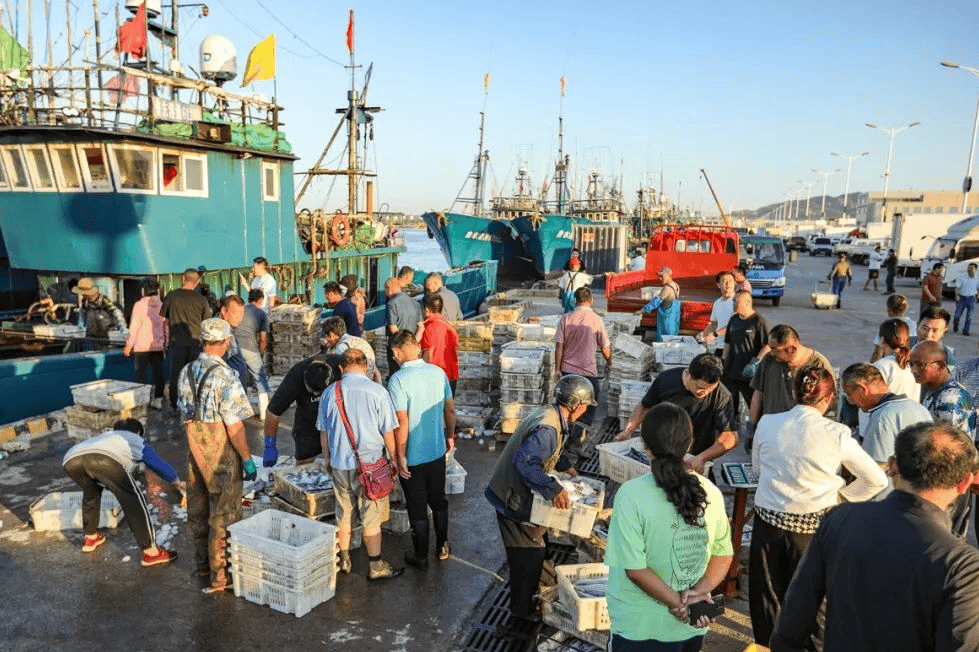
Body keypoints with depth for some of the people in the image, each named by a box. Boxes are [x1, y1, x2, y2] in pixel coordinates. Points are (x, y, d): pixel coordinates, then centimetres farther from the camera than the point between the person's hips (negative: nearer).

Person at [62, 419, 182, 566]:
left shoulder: (106, 435, 47)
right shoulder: (135, 439, 35)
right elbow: (159, 463, 37)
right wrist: (177, 482, 51)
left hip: (70, 460, 6)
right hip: (105, 459, -6)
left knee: (91, 492, 35)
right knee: (133, 500, 4)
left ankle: (90, 538, 45)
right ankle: (150, 552, 2)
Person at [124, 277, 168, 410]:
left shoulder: (139, 305, -10)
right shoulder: (162, 305, 2)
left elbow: (134, 327, -11)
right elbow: (167, 326, 6)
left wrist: (128, 345, -4)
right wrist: (166, 342, 17)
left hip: (141, 346, -4)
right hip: (158, 345, 4)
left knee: (142, 373, 3)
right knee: (158, 372, 8)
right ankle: (158, 399, 10)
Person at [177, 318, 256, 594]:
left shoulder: (186, 372, 1)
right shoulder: (225, 377, -21)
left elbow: (185, 412, 11)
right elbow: (234, 426, -20)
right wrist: (247, 459, -11)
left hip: (195, 451, 7)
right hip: (221, 457, -7)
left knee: (198, 510, 20)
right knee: (223, 516, 3)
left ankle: (203, 562, 36)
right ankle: (220, 576, 10)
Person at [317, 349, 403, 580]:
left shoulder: (329, 393, -1)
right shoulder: (377, 391, -12)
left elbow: (323, 433, 8)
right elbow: (388, 432, -8)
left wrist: (329, 460, 22)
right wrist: (394, 459, 5)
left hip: (339, 465, 4)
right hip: (369, 464, -3)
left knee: (343, 515, 17)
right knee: (371, 517, 6)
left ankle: (344, 561, 30)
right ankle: (376, 566, 15)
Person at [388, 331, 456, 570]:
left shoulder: (398, 380, -20)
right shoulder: (438, 372, -5)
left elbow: (402, 422, -22)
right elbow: (450, 409, 4)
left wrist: (400, 456, -13)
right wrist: (450, 435, 19)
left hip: (413, 456, -5)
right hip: (437, 451, 5)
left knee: (417, 508, 11)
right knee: (438, 500, 22)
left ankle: (421, 556, 26)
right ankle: (442, 546, 37)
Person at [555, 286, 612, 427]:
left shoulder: (566, 318, -3)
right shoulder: (596, 320, -8)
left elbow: (559, 345, -4)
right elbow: (605, 348, -3)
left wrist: (557, 368, 2)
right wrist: (609, 364, 16)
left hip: (567, 370, 3)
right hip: (588, 371, -3)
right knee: (588, 409, 8)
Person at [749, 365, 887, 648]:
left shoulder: (766, 423, -8)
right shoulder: (836, 434, -14)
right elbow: (876, 480, -5)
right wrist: (840, 495, 7)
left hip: (769, 518, 1)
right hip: (813, 524, -1)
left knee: (767, 593, 18)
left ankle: (767, 644, 33)